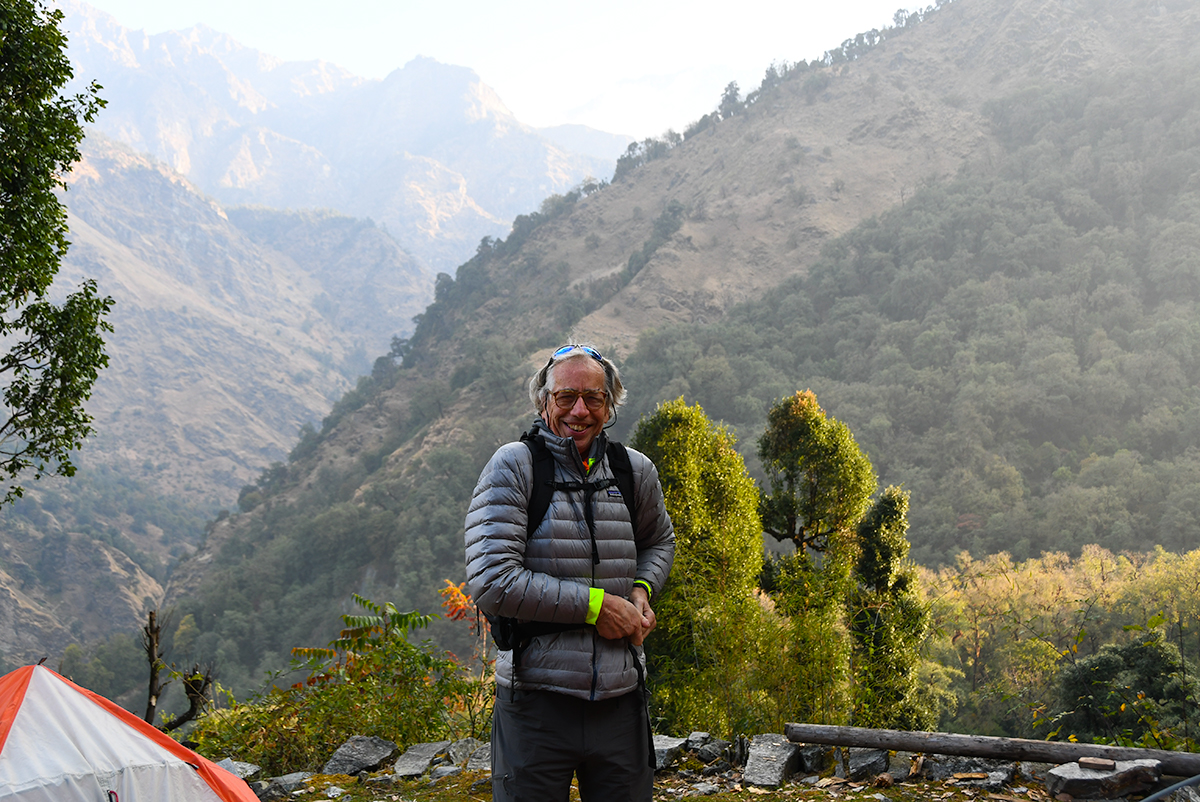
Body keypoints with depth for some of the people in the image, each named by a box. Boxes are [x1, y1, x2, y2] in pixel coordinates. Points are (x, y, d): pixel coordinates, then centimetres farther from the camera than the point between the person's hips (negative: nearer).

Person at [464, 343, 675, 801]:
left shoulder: (635, 471, 8)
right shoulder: (513, 466, -7)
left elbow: (659, 541, 29)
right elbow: (490, 582, -16)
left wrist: (641, 590, 6)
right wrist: (594, 604, -15)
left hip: (621, 698, 4)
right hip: (537, 698, -4)